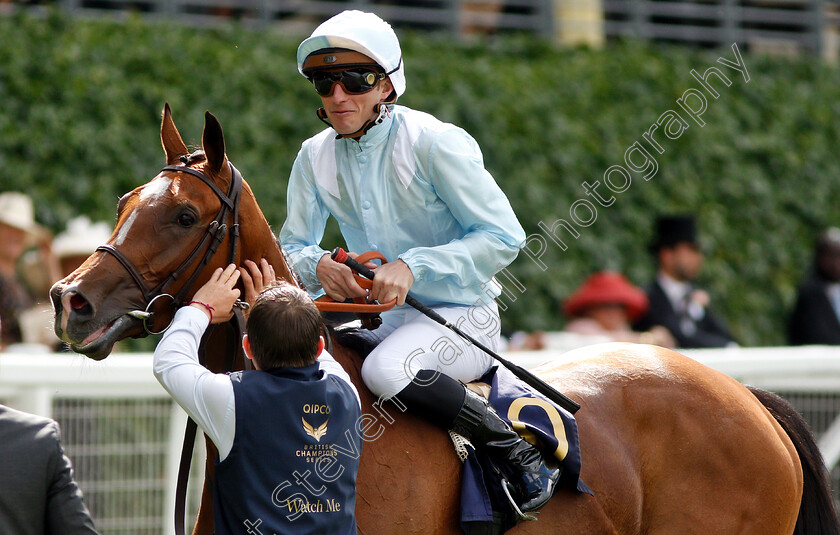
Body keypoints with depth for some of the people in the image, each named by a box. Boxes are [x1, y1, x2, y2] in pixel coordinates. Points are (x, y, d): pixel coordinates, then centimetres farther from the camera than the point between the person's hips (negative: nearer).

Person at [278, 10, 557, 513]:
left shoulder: (434, 142, -15)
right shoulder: (316, 157, 2)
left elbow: (504, 236, -15)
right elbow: (293, 247, 8)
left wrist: (413, 267, -27)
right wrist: (320, 267, -17)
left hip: (461, 313, -6)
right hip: (376, 315, 6)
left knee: (386, 369, -35)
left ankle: (522, 455, -21)